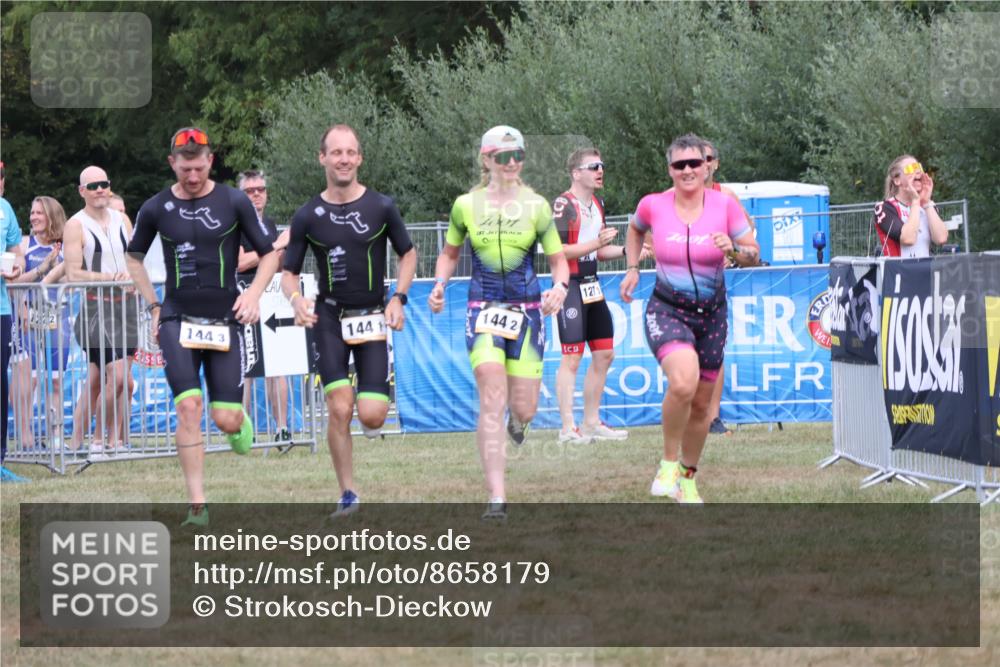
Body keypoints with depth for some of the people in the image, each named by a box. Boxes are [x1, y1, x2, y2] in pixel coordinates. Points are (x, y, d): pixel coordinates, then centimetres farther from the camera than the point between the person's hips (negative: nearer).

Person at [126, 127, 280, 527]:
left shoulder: (234, 202, -3)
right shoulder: (156, 209, 1)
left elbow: (269, 254, 5)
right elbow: (134, 257, 18)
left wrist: (253, 294, -10)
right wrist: (153, 306, 10)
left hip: (224, 321, 0)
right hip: (178, 320, 0)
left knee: (226, 420, -3)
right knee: (188, 406, -17)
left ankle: (240, 421, 38)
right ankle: (197, 505, -13)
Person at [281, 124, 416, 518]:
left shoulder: (381, 207, -3)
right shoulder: (307, 216, -1)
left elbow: (408, 253, 10)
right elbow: (288, 272, 4)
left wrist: (398, 299, -3)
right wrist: (296, 299, -18)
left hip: (373, 317, 0)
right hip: (329, 318, 0)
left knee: (372, 418, -8)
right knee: (339, 409, -13)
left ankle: (374, 392, 32)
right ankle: (348, 495, 0)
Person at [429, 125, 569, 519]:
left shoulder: (536, 206, 0)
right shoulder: (466, 205, 1)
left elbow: (558, 259, 6)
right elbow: (450, 253, 16)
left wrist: (560, 286, -15)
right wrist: (439, 285, -2)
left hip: (527, 310, 1)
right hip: (483, 310, -1)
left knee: (523, 409, 3)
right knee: (492, 400, -15)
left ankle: (517, 420, 45)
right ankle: (497, 498, -16)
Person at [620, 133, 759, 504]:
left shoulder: (724, 205, -6)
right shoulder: (653, 205, -6)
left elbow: (755, 253, -2)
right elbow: (635, 230, 18)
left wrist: (733, 248, -22)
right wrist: (632, 268, 10)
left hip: (712, 313, 3)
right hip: (667, 310, -3)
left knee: (701, 403, 11)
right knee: (683, 382, -30)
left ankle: (688, 477, 33)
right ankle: (668, 463, -10)